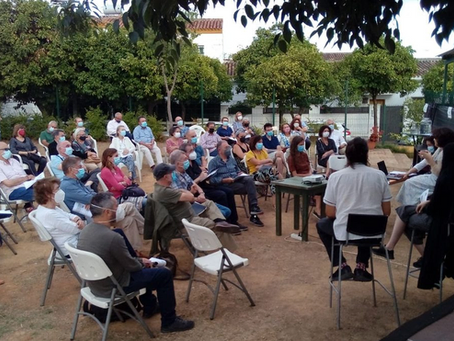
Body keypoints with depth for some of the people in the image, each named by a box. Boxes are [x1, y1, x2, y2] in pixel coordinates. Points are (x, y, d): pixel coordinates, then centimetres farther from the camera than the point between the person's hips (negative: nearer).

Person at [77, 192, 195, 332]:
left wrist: (140, 260, 11)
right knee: (164, 274, 0)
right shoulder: (112, 237, -32)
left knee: (142, 267, 29)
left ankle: (150, 307, 43)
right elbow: (131, 266, -16)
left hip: (95, 283, 9)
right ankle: (169, 322, 14)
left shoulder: (86, 230, -4)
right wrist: (142, 262, 6)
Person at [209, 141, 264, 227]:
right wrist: (224, 180, -20)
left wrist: (241, 174, 3)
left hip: (237, 180, 6)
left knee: (249, 179, -29)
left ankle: (254, 207, -32)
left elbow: (238, 170, 27)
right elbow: (211, 179, -8)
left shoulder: (231, 159, 25)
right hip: (225, 184, -5)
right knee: (249, 187, -27)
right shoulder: (213, 162, 3)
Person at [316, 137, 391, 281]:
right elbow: (386, 212, 3)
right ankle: (361, 267, 24)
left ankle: (343, 267, 18)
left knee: (321, 224, 29)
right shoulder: (380, 175, -2)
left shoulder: (336, 176, -6)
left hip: (345, 232, -2)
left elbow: (330, 213, -3)